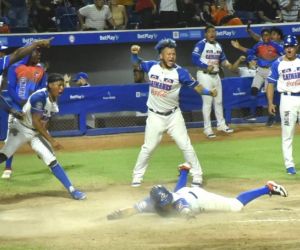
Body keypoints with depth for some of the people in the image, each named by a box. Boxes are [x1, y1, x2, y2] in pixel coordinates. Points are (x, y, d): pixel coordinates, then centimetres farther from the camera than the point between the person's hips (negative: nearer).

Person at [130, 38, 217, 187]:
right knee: (148, 147, 8)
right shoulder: (152, 67, -7)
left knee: (185, 145, 0)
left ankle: (197, 175, 11)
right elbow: (137, 63, 10)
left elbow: (195, 86, -13)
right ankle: (137, 176, 22)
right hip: (155, 116, 1)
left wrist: (209, 92, -31)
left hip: (173, 115, -1)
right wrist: (134, 53, -11)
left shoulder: (180, 72, -15)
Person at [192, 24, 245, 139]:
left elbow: (223, 59, 19)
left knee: (218, 101, 14)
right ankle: (207, 128, -1)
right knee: (207, 101, -6)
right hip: (204, 75, -7)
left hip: (215, 75, 7)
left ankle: (221, 124, 27)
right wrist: (206, 67, -25)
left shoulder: (218, 45, 12)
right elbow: (194, 59, -18)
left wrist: (229, 65, 1)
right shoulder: (201, 44, -11)